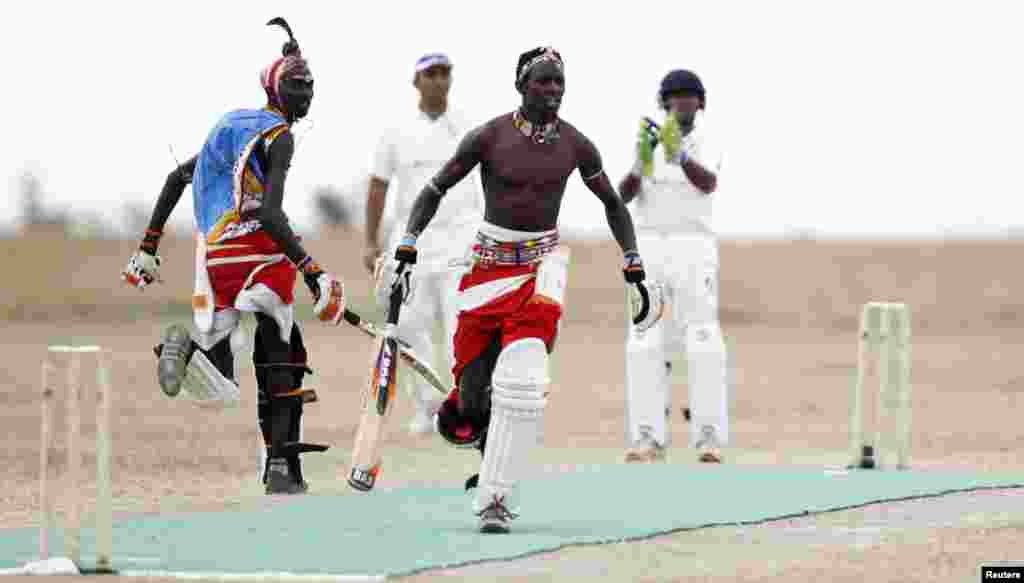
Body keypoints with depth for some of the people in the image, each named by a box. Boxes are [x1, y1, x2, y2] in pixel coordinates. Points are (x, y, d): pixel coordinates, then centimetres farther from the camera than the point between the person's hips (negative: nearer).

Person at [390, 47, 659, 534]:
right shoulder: (489, 137, -4)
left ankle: (496, 499, -18)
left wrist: (633, 267, 11)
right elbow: (435, 190, 3)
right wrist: (407, 249, -7)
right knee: (473, 389, -4)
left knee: (522, 378, -21)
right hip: (491, 261, 0)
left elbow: (612, 204, 17)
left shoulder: (575, 145, 2)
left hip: (543, 264, 0)